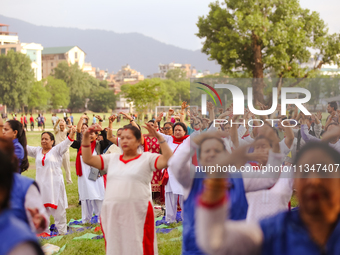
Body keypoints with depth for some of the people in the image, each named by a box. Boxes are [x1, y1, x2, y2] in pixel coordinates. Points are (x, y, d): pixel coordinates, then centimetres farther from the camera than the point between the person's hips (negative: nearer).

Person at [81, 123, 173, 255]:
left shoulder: (147, 158, 3)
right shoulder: (112, 159, 16)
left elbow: (168, 160, -12)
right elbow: (87, 159, 13)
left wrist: (159, 138, -18)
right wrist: (86, 138, 2)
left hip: (138, 214, -4)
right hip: (112, 214, 5)